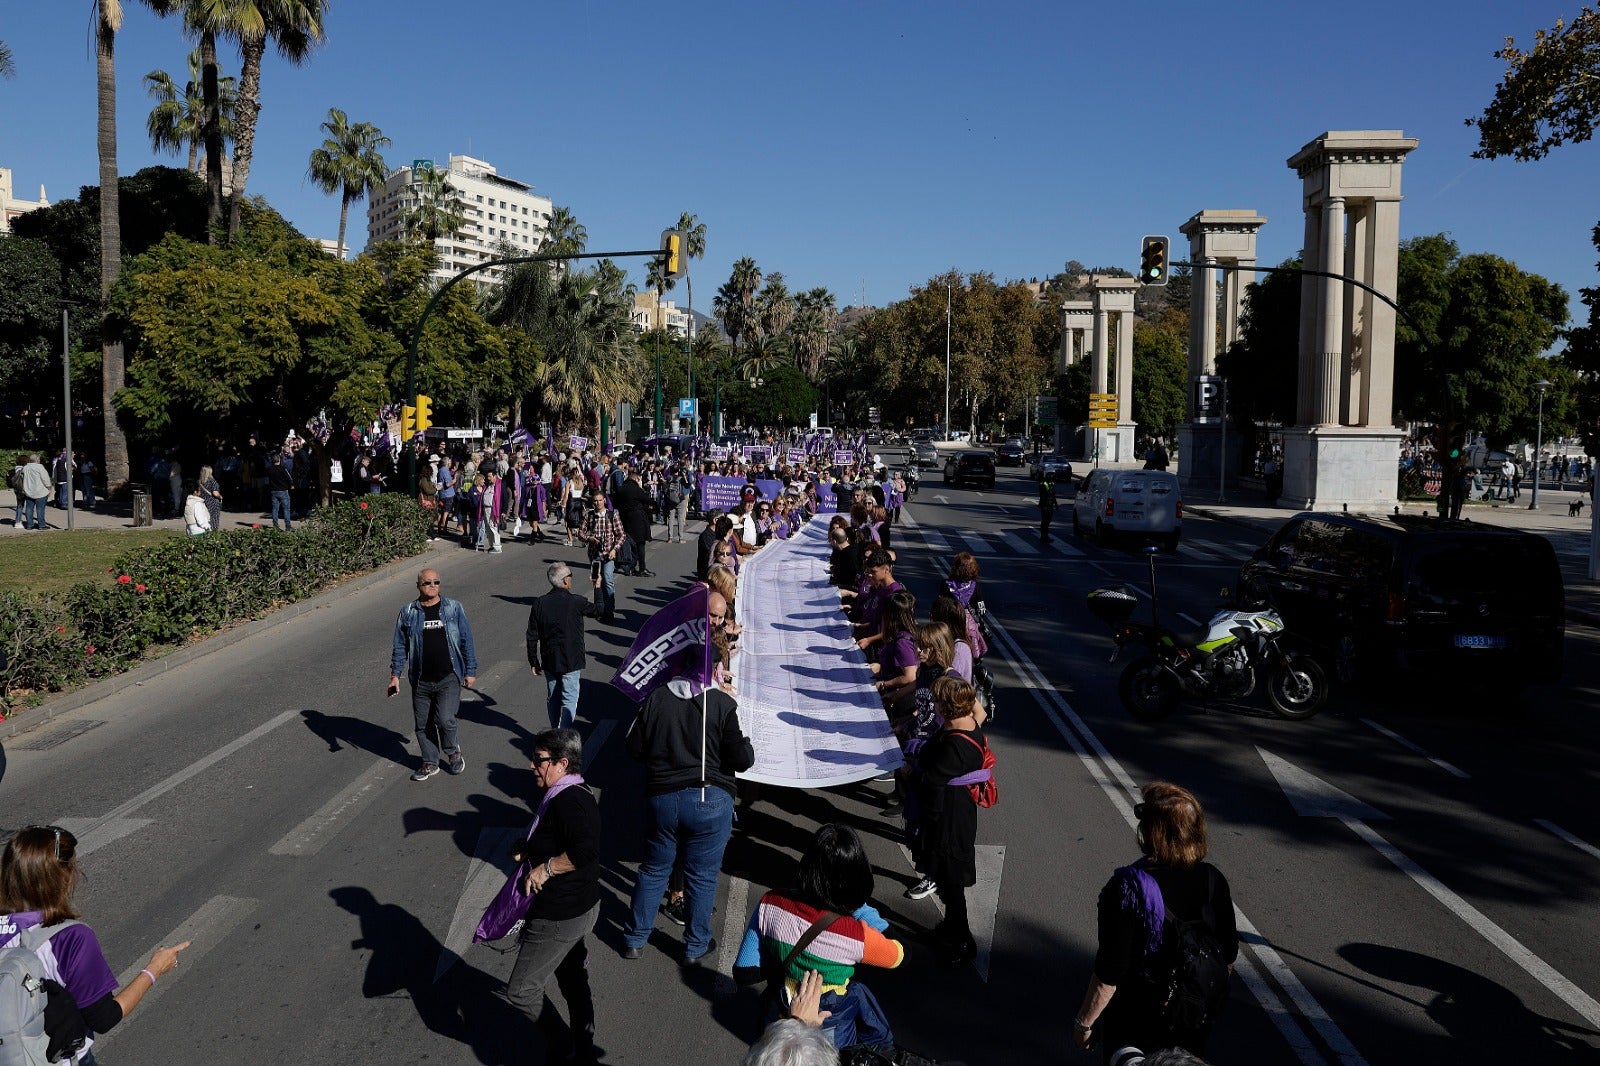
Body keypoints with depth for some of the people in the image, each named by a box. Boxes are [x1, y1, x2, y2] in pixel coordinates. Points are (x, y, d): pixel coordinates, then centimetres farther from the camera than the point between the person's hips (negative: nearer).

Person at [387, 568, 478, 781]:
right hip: (421, 681, 2)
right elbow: (400, 646, 8)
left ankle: (452, 751, 12)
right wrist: (395, 675, 3)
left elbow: (466, 641, 5)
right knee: (422, 725, 9)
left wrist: (470, 671, 3)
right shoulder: (408, 613, 3)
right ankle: (430, 763, 28)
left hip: (448, 678, -2)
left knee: (445, 719, -16)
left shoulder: (454, 609, 1)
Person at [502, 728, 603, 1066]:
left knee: (520, 990, 3)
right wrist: (529, 850, 4)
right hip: (581, 907, 10)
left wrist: (546, 867, -27)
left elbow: (585, 850, -38)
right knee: (573, 980, 21)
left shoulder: (567, 802, -26)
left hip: (559, 917, -10)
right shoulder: (578, 795, 6)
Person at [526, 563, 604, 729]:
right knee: (569, 700, 3)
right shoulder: (576, 602, -15)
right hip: (571, 662, -4)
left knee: (553, 699, 18)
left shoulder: (539, 604, -4)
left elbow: (532, 637, 0)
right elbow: (598, 611, 5)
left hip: (549, 662, 4)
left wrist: (533, 662, 10)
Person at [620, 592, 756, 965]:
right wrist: (745, 748, 9)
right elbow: (742, 758, -12)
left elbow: (634, 746, 4)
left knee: (654, 870, 20)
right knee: (702, 877, 13)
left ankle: (635, 938, 32)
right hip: (711, 800, -3)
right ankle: (696, 946, 27)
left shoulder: (655, 698, -4)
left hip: (662, 797, 3)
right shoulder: (723, 704, -13)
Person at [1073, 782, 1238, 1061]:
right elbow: (1229, 953, 0)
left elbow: (1109, 973, -24)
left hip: (1136, 1015, -4)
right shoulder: (1212, 880, -13)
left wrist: (1084, 1021, -11)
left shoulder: (1128, 886, -28)